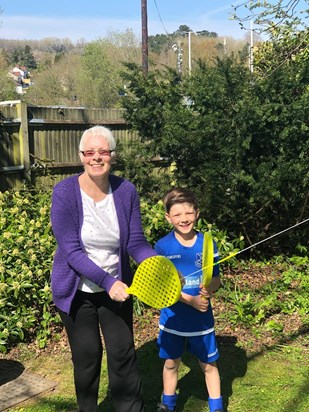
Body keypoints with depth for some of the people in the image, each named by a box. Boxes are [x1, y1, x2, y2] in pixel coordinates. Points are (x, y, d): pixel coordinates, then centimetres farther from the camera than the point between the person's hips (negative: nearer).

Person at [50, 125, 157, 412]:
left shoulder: (126, 191, -10)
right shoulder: (65, 192, -19)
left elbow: (136, 242, -7)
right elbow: (72, 251, -22)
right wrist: (107, 281, -31)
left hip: (116, 286, 2)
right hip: (77, 290, -2)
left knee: (123, 355, 5)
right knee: (87, 358, 11)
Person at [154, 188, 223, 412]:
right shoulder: (163, 246, -11)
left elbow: (216, 278, -1)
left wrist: (209, 289, -23)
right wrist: (191, 300, -24)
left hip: (202, 317, 1)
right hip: (173, 317, 0)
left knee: (209, 364, 12)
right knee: (171, 363, 16)